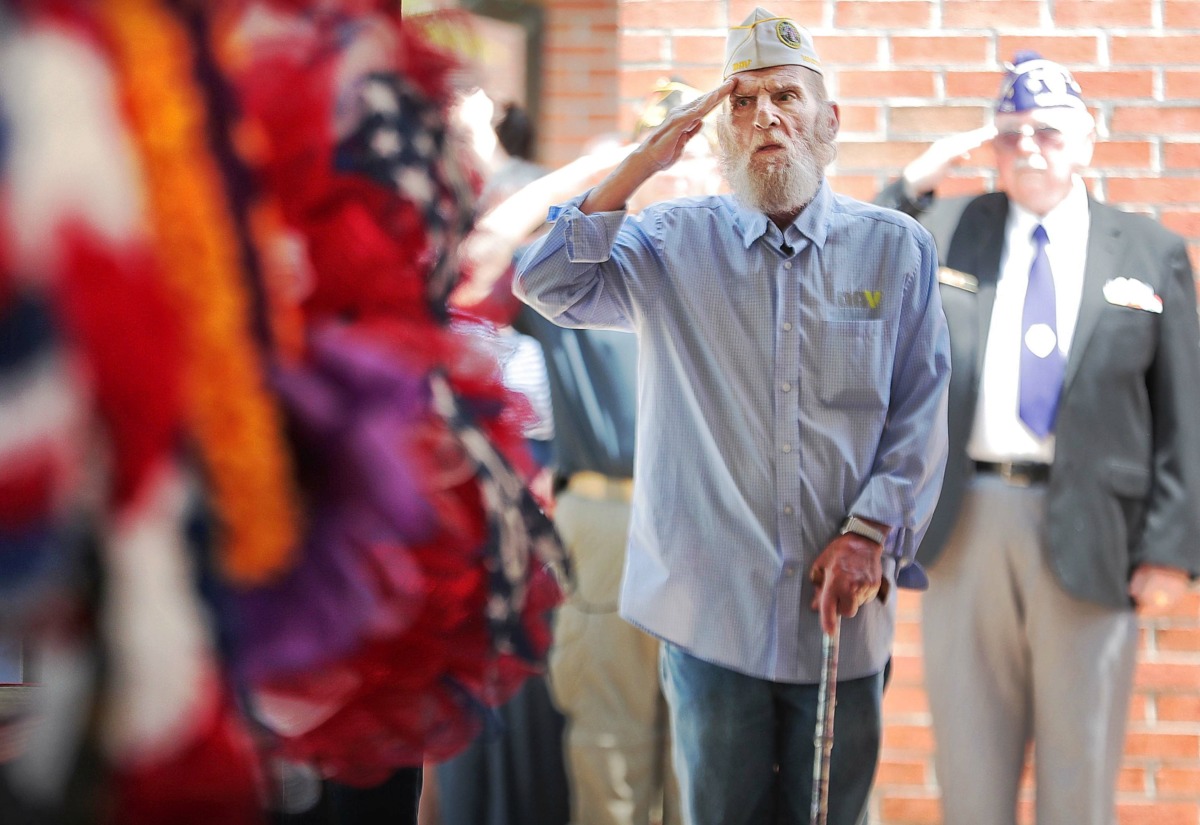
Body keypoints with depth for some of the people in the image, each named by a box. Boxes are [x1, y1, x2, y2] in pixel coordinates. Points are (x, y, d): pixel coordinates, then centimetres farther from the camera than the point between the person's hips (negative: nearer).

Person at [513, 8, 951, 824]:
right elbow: (546, 284, -9)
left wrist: (871, 535, -8)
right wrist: (640, 167, -13)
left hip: (838, 604, 1)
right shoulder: (674, 242, 4)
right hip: (709, 601, 0)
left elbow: (921, 414, 3)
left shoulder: (897, 250, 4)